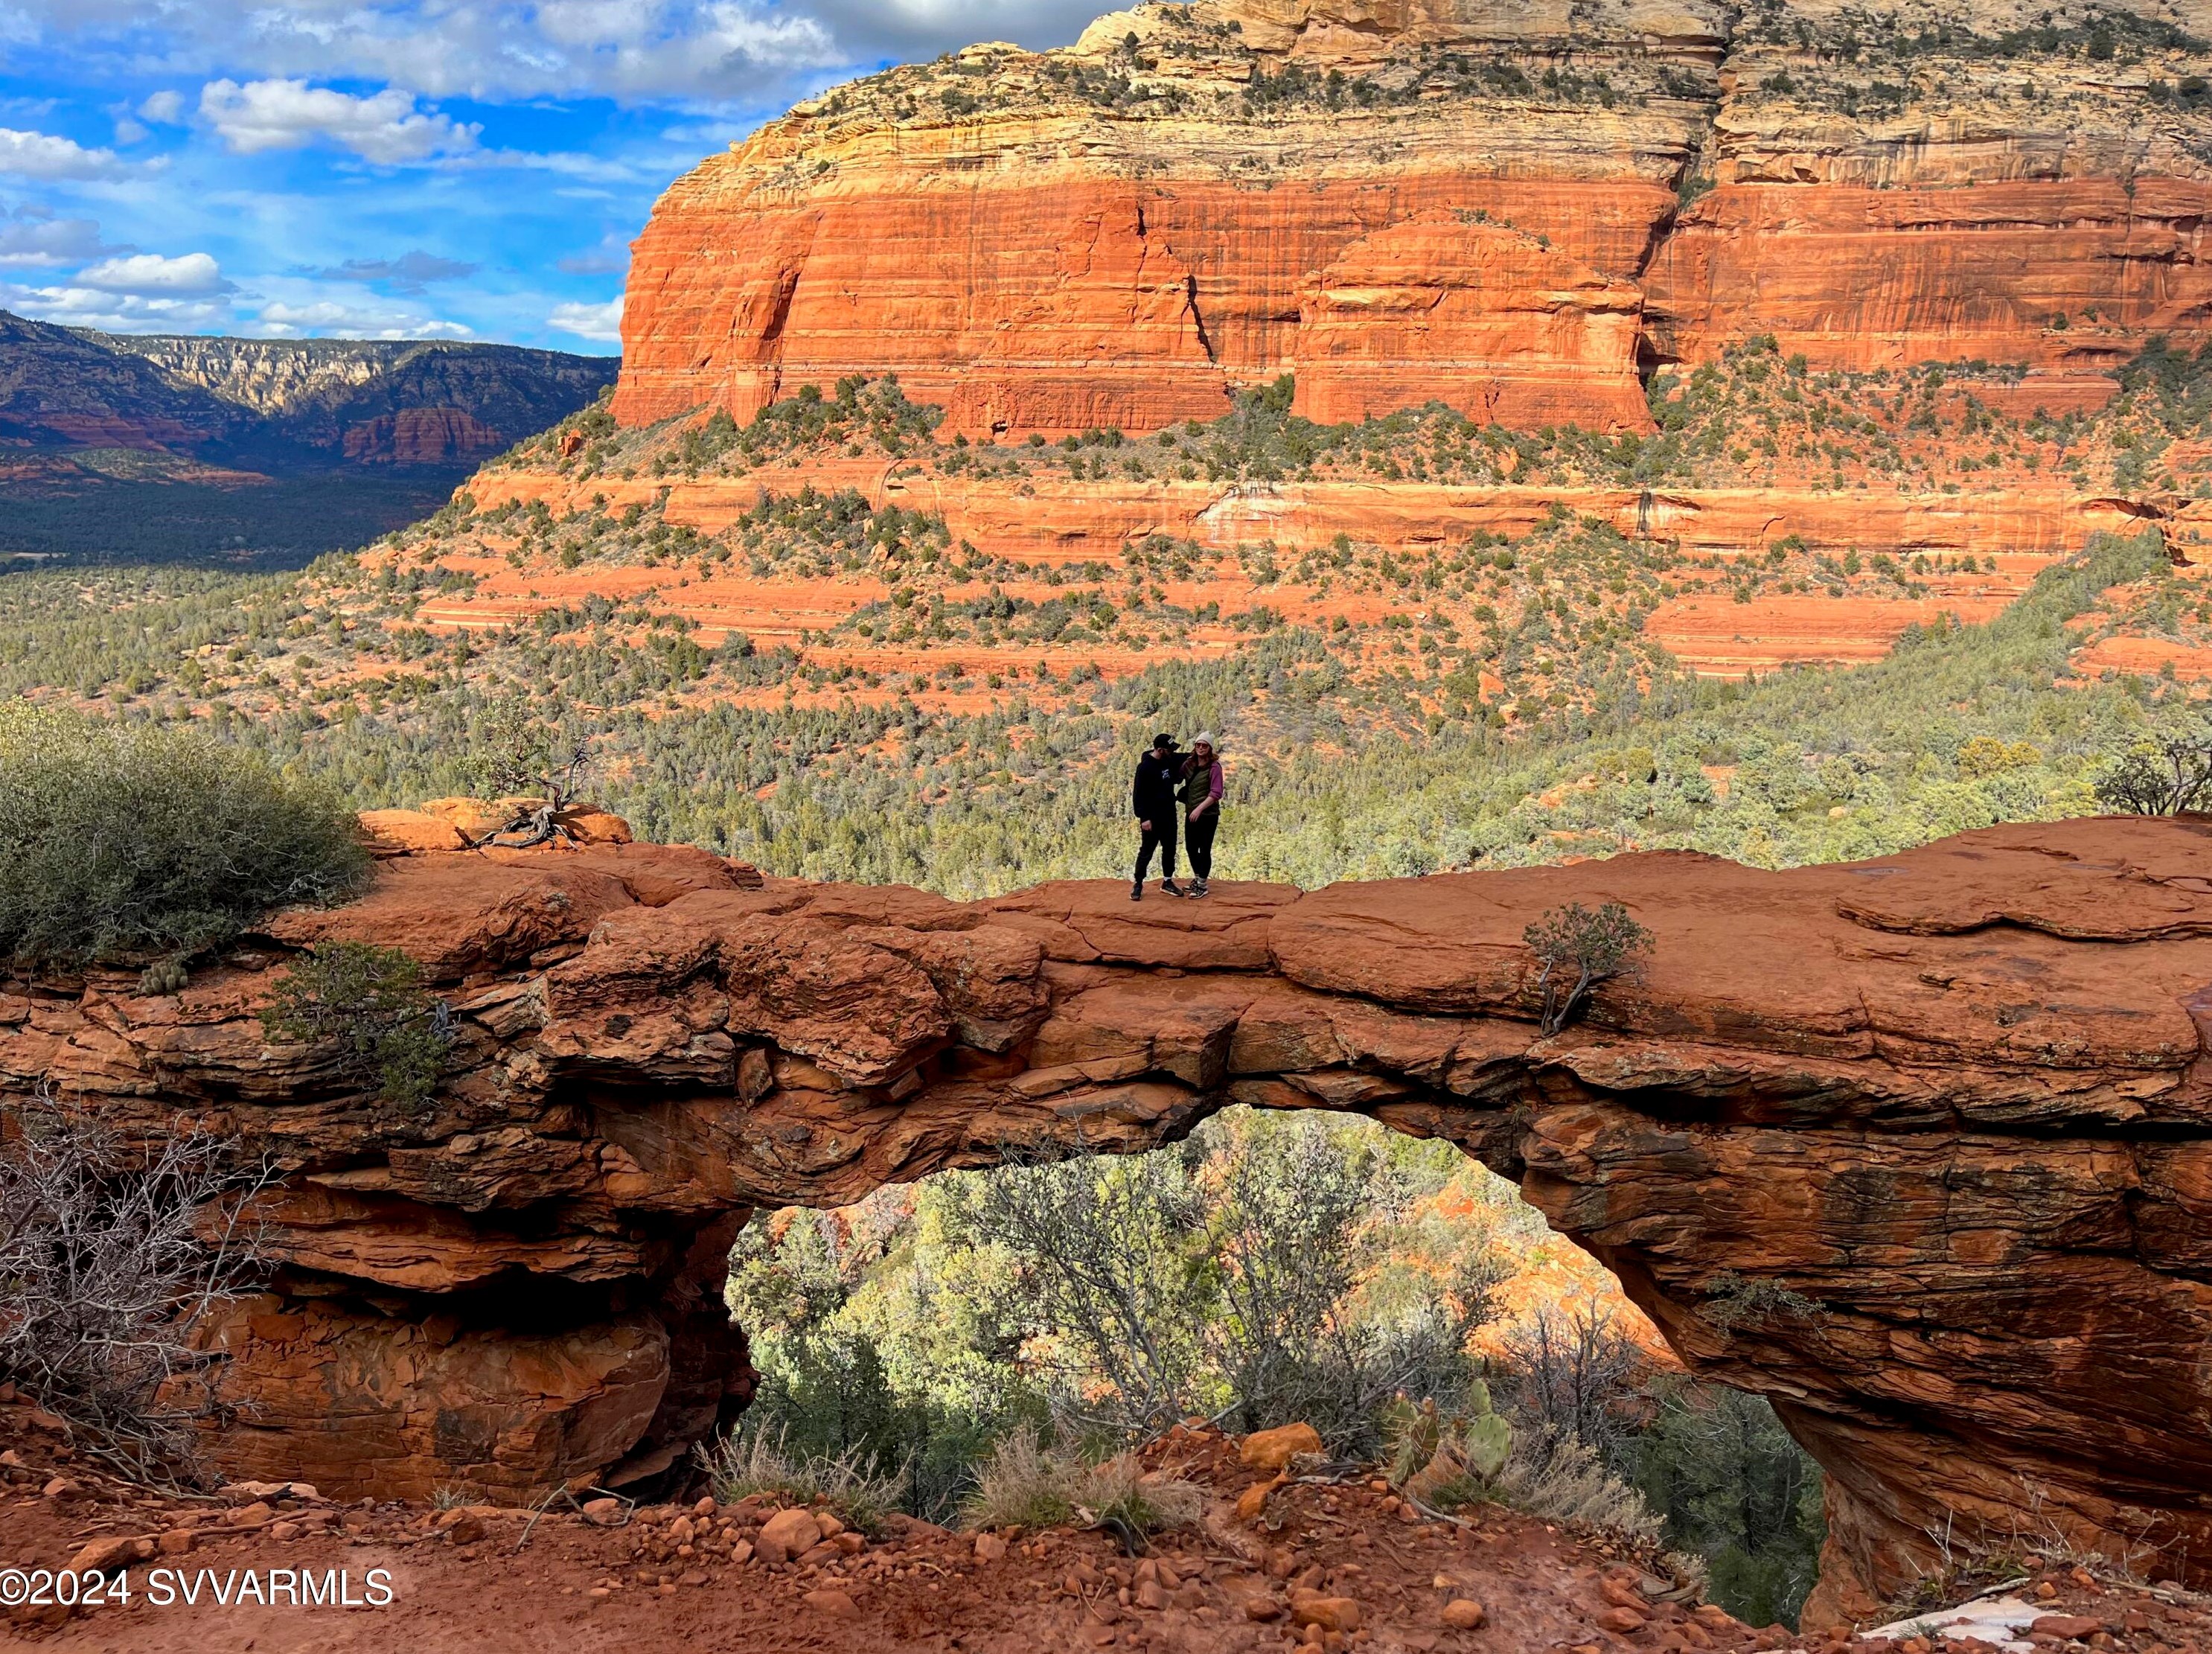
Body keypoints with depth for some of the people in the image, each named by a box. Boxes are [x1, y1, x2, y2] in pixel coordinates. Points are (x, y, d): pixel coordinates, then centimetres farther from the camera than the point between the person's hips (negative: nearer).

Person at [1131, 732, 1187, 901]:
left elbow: (1183, 760, 25)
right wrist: (1144, 818, -22)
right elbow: (1139, 795, -19)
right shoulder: (1145, 767, -19)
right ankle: (1138, 885, 11)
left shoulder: (1169, 760, 3)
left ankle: (1167, 882, 26)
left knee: (1170, 849, 14)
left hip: (1169, 815, 8)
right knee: (1146, 852, 0)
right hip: (1152, 818, -8)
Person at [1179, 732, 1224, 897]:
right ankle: (1197, 878, 34)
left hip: (1208, 815, -6)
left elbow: (1216, 793, -17)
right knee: (1190, 847, 15)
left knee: (1204, 850, 1)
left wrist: (1200, 808, -23)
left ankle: (1202, 885, 12)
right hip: (1191, 814, 6)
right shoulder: (1189, 764, 4)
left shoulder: (1214, 767, -12)